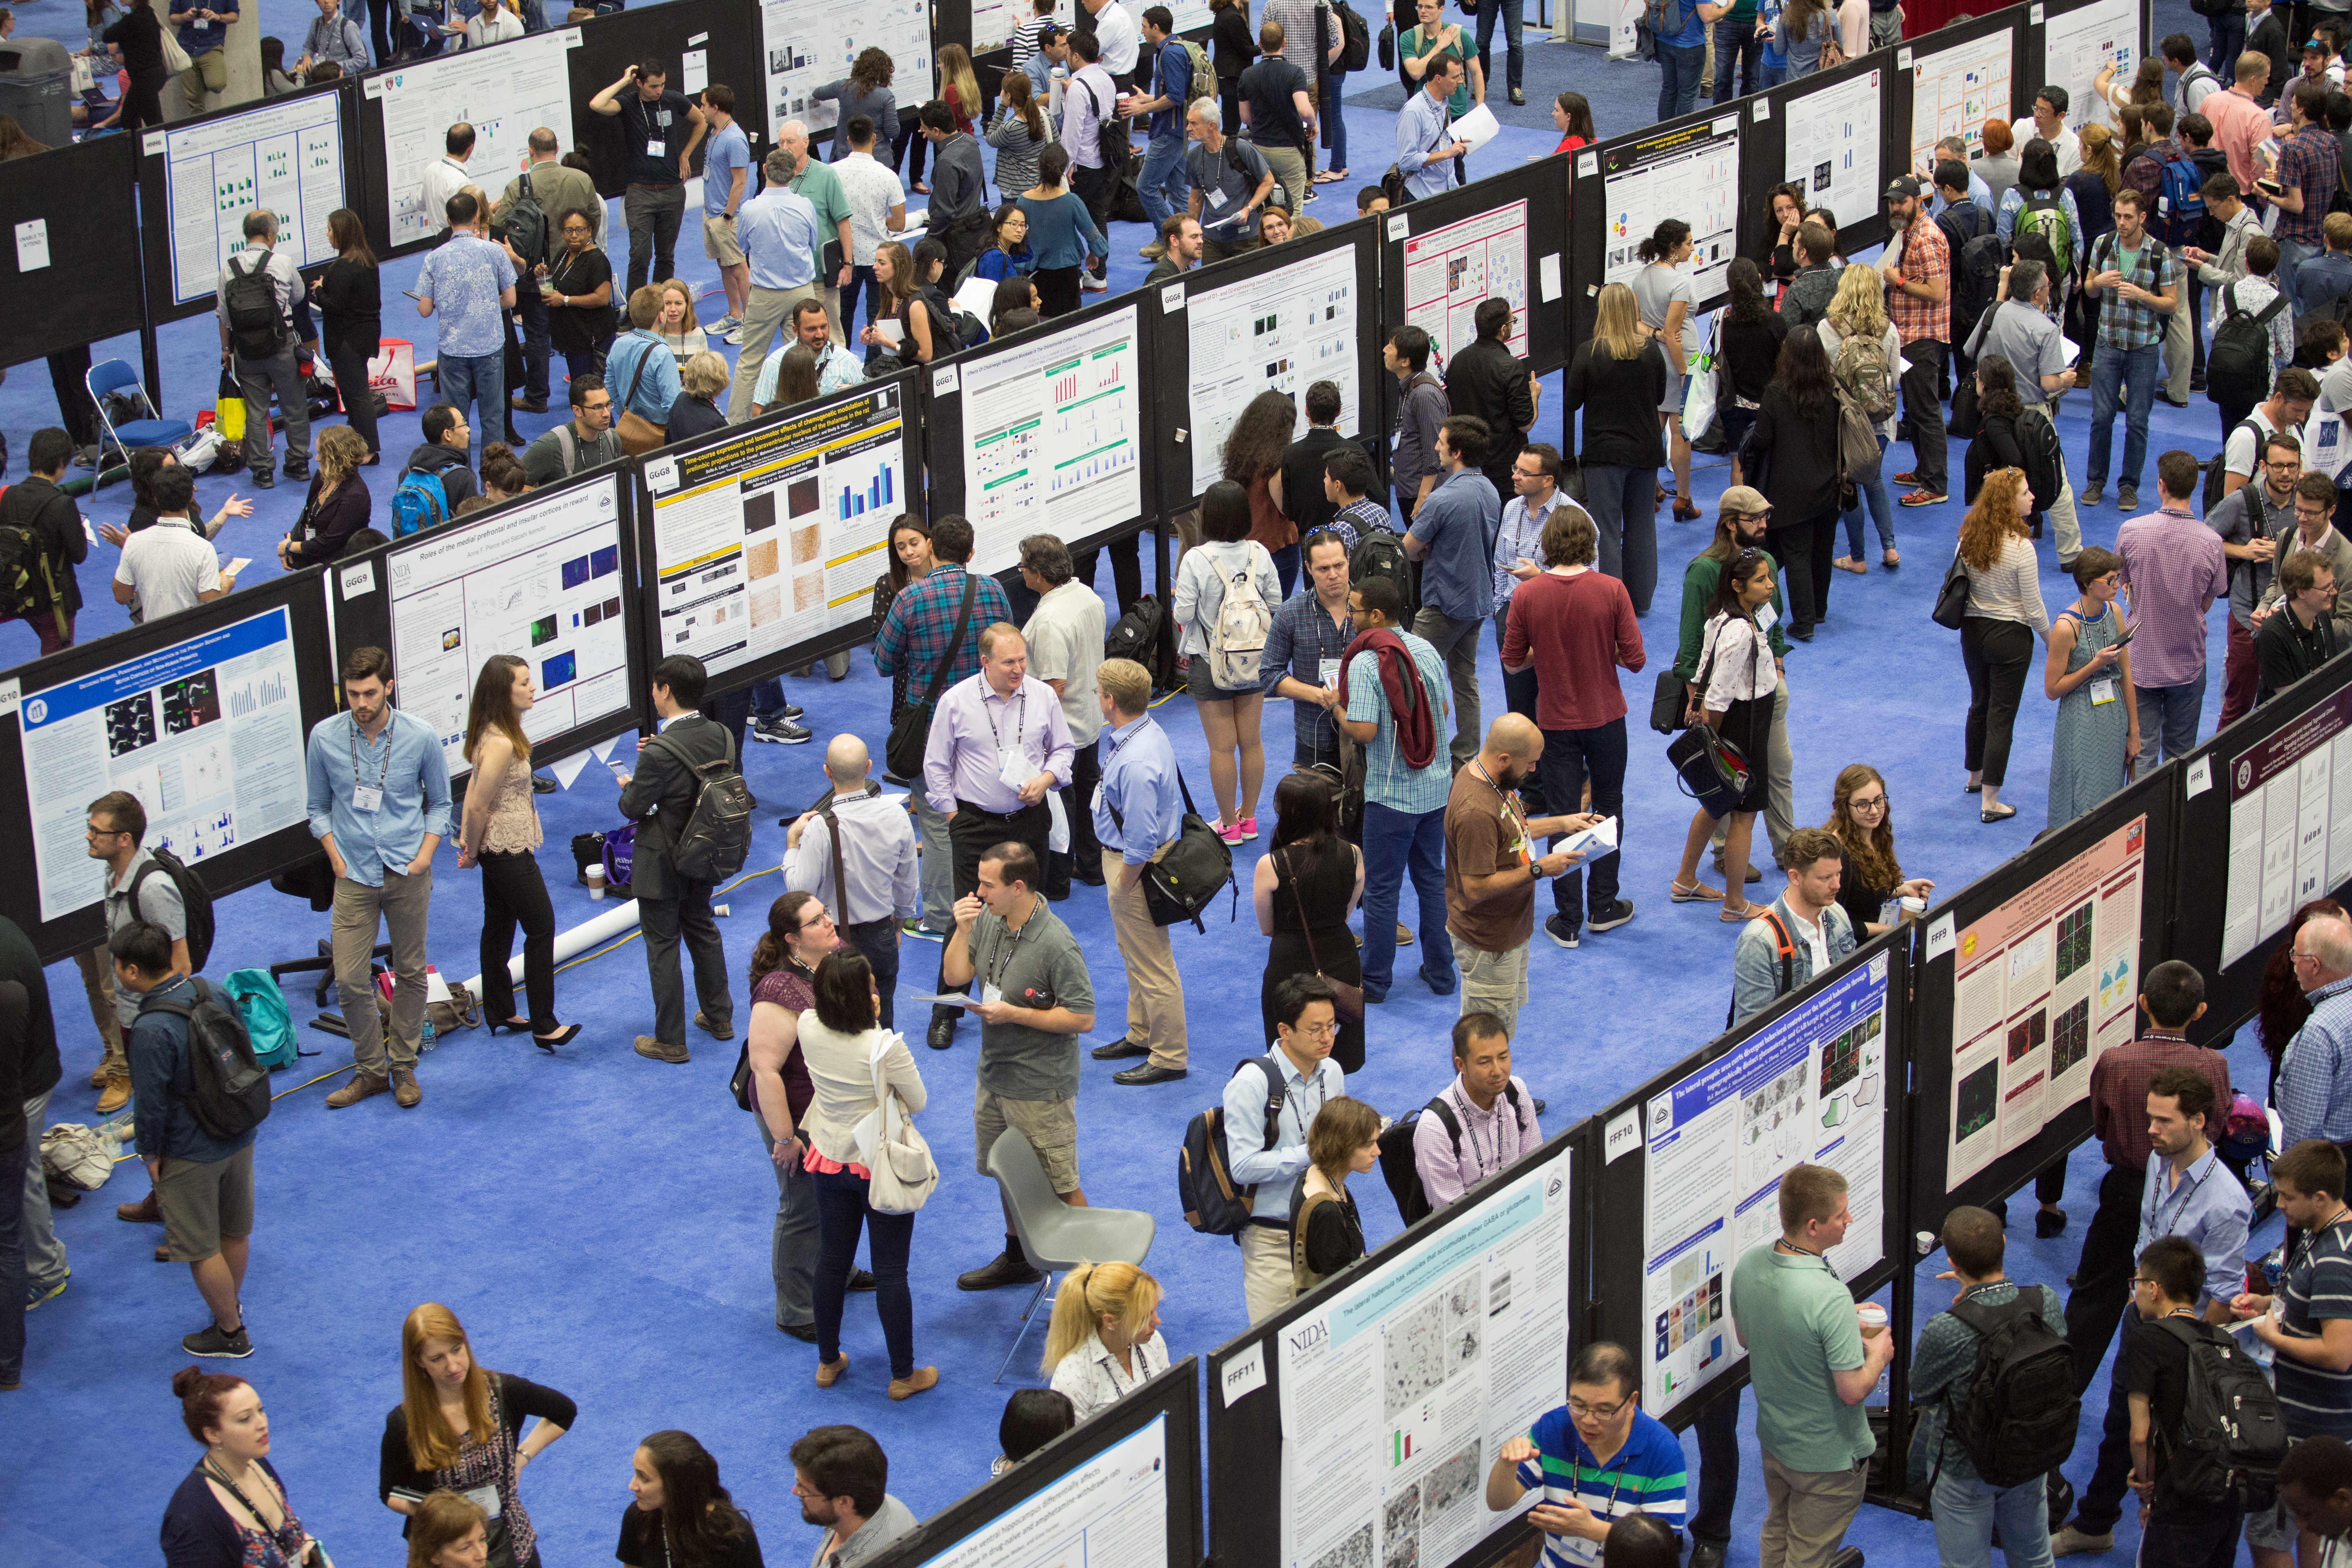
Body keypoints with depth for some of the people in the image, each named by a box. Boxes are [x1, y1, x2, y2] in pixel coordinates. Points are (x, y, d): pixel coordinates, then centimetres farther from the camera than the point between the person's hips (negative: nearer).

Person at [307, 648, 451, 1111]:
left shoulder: (420, 737, -7)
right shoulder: (325, 737, -6)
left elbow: (440, 803, 7)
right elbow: (319, 808, 7)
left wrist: (424, 855, -5)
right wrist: (336, 858, -2)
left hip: (408, 875, 0)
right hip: (354, 877, 0)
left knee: (410, 973, 9)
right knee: (350, 980, -3)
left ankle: (404, 1068, 24)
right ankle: (371, 1070, 14)